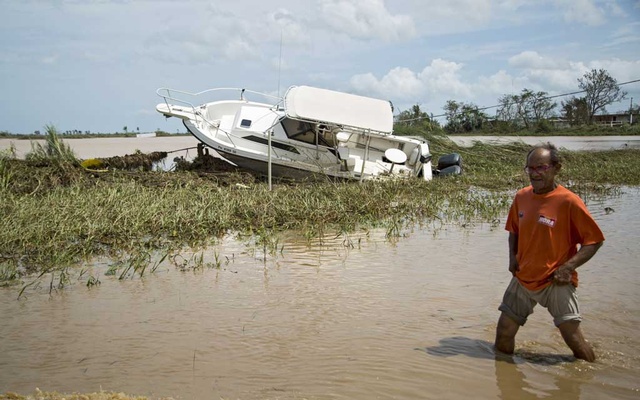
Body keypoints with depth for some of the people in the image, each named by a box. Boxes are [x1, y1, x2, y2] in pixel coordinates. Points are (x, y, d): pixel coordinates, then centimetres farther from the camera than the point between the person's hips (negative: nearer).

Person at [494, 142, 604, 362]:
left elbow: (594, 240, -10)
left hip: (556, 282, -5)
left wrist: (568, 267, -19)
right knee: (503, 336, 7)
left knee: (573, 336, -7)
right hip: (523, 279, 5)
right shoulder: (521, 197, 2)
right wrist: (513, 257, 2)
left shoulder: (568, 201, -15)